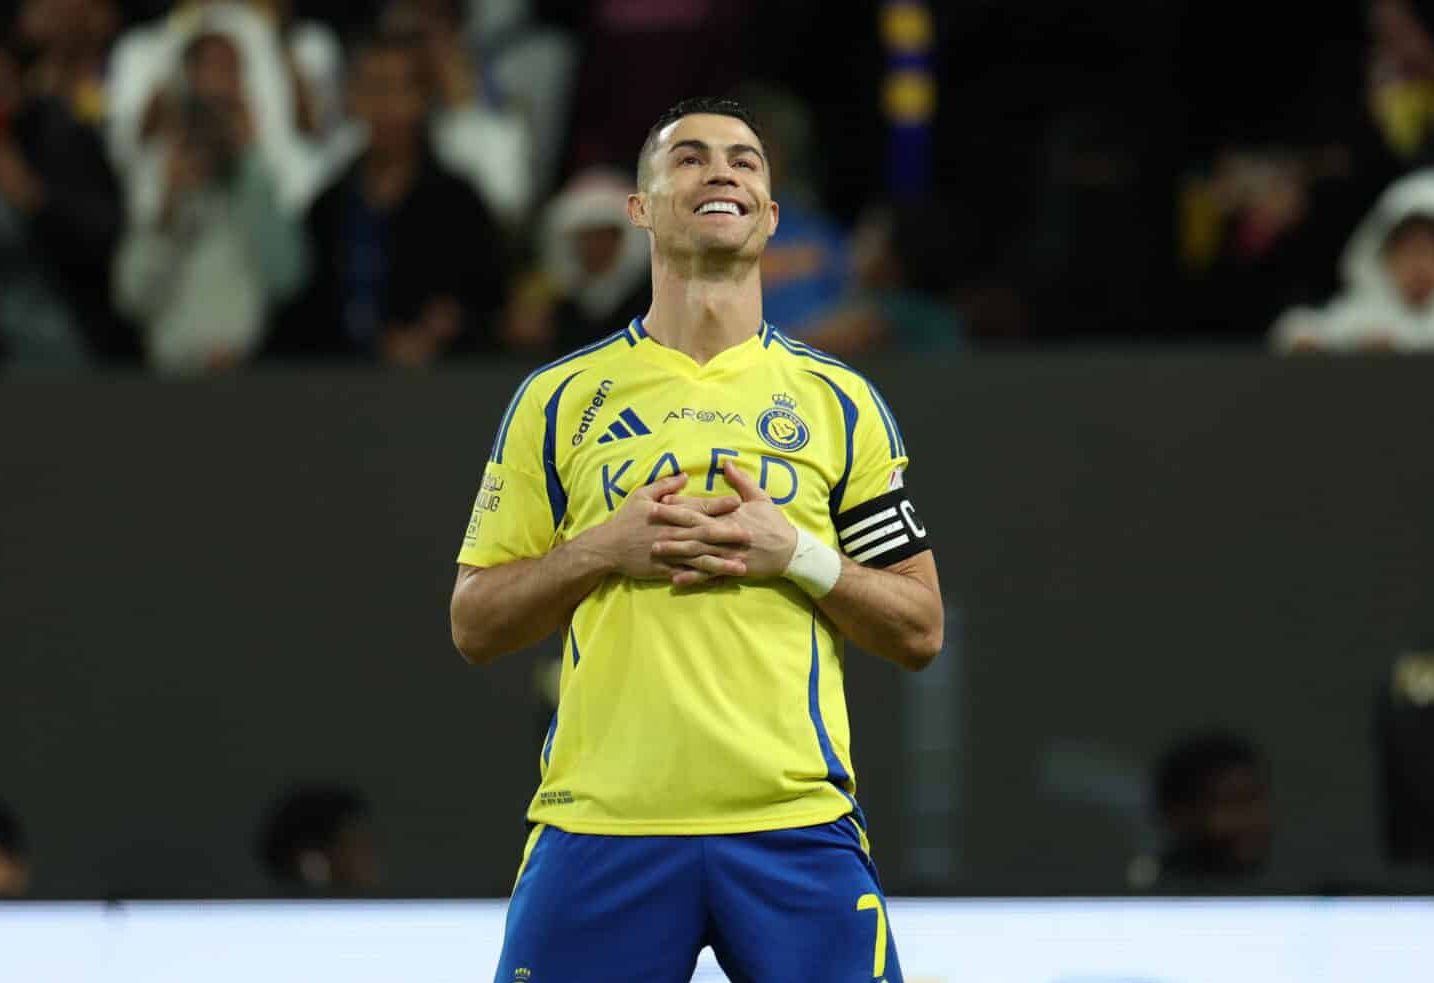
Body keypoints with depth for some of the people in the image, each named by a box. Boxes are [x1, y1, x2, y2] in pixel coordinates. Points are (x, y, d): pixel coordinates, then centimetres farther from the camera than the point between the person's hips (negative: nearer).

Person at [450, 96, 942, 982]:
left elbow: (919, 632, 9)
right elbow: (475, 625, 9)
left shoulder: (839, 402, 10)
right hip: (601, 831, 0)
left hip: (795, 831, 0)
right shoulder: (561, 400, 9)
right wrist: (602, 549, -7)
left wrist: (796, 555, -7)